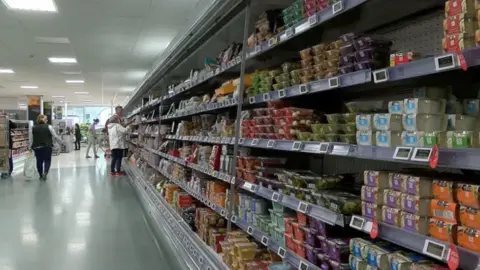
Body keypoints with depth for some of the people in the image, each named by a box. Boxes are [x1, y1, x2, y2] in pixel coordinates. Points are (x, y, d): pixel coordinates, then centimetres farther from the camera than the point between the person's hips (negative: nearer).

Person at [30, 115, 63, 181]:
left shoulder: (34, 128, 5)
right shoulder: (48, 127, -4)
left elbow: (31, 139, 6)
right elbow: (55, 136, -3)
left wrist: (31, 147, 17)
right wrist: (61, 142, 9)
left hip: (37, 147, 3)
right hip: (47, 147, -3)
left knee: (39, 161, 12)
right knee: (47, 160, 5)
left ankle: (41, 175, 20)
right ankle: (45, 172, -16)